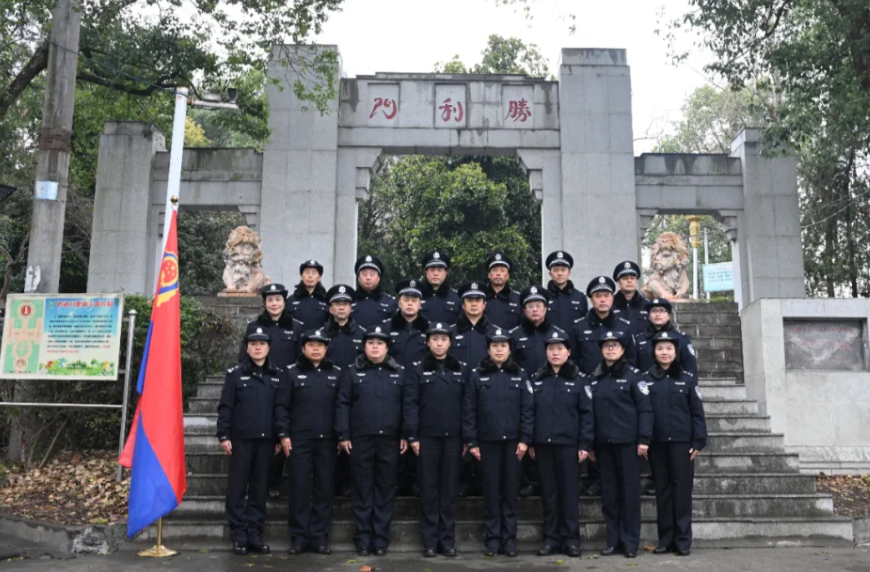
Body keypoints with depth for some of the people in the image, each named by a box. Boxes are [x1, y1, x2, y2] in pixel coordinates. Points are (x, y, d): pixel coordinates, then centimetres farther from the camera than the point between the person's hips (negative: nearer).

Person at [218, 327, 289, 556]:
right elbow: (225, 406, -1)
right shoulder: (235, 373, 2)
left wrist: (282, 434, -3)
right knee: (237, 487, 1)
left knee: (260, 487, 7)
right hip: (240, 438, -2)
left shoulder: (277, 374, 9)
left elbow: (281, 406, 6)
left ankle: (255, 534, 15)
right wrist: (224, 435, -7)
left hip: (266, 439, 2)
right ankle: (239, 536, 9)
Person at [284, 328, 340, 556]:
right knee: (300, 488, 2)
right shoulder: (292, 372, 3)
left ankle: (320, 537, 14)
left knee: (324, 488, 5)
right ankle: (299, 536, 12)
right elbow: (283, 406, 1)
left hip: (326, 440, 2)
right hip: (299, 439, -2)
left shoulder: (336, 373, 8)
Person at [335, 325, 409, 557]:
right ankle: (363, 538, 14)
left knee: (386, 489, 6)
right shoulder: (353, 372, 4)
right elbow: (342, 404, 2)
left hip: (390, 440, 1)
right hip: (360, 439, -1)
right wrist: (343, 435, -5)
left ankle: (381, 538, 15)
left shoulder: (399, 373, 7)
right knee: (362, 489, 5)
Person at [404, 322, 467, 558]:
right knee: (429, 489, 4)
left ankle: (448, 539, 14)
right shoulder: (418, 370, 2)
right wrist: (412, 436, -9)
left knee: (450, 488, 6)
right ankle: (430, 540, 11)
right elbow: (410, 404, -2)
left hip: (453, 438, 1)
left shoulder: (461, 370, 8)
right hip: (427, 437, -1)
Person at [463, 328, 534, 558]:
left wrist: (525, 439, -6)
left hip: (512, 441, 1)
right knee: (491, 491, 4)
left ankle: (509, 538, 13)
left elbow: (527, 409, 2)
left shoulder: (520, 375, 5)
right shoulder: (477, 376, 3)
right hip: (487, 442, 0)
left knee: (510, 490, 5)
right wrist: (471, 442, -5)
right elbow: (469, 411, 0)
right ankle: (492, 538, 12)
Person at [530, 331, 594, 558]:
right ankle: (551, 538, 15)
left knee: (569, 491, 3)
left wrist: (585, 444, -10)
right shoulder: (537, 379, 9)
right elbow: (529, 411, 9)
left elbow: (587, 413, -4)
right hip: (543, 444, 3)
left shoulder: (579, 379, 0)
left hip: (569, 444, -3)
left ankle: (571, 538, 12)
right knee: (548, 492, 8)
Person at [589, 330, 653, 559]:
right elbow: (590, 411, 12)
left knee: (630, 491, 1)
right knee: (609, 493, 8)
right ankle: (613, 540, 16)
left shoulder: (633, 375, -2)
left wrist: (644, 440, -13)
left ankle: (630, 542, 9)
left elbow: (645, 409, -6)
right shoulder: (595, 378, 12)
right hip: (603, 444, 4)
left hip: (628, 442, -4)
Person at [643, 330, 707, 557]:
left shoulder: (687, 378, 3)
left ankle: (683, 540, 7)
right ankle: (665, 539, 13)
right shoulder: (646, 379, 5)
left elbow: (697, 412, 2)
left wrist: (698, 441, -5)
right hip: (657, 443, 1)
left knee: (682, 490, 1)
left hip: (682, 442, -1)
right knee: (662, 490, 6)